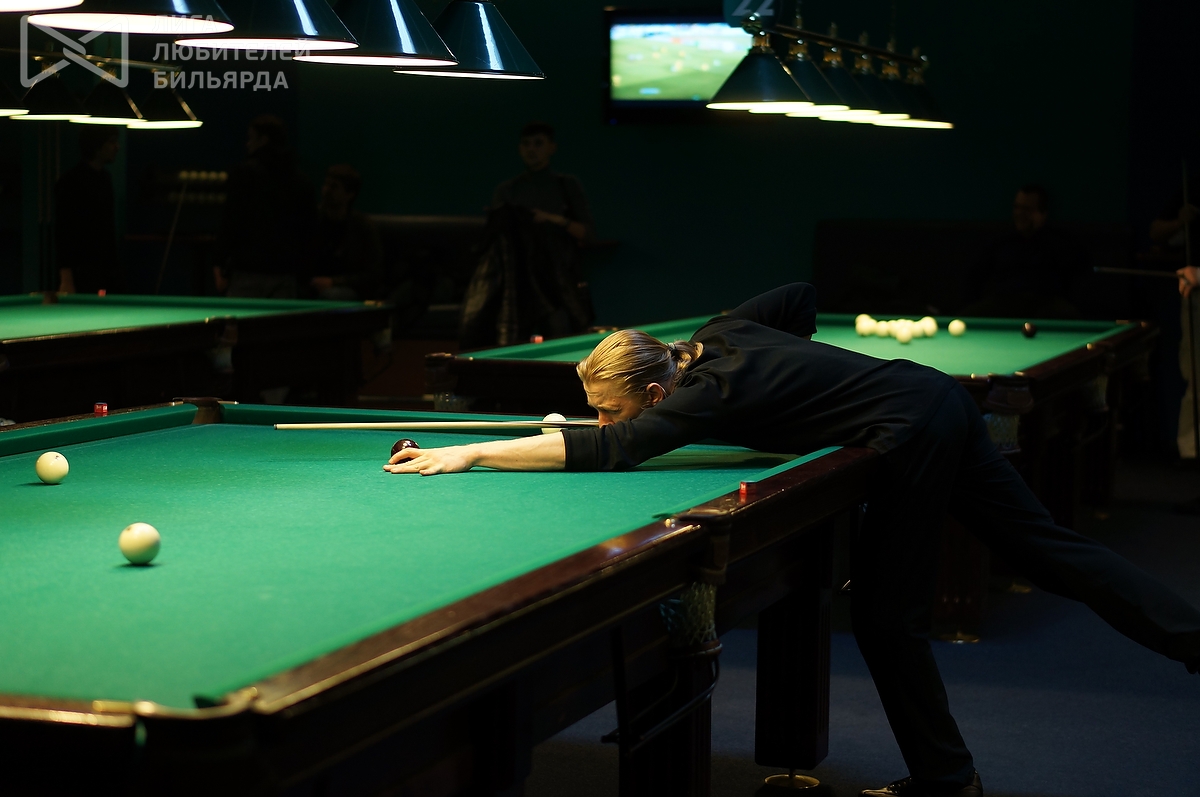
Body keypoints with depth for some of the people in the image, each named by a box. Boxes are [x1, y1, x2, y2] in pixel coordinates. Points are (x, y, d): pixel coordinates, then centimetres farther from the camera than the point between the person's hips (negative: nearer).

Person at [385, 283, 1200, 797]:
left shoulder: (704, 394, -16)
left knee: (887, 608, 2)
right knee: (1048, 547, 11)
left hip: (913, 435, -9)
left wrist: (470, 452, -24)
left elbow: (603, 451, -25)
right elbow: (801, 295, 21)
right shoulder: (718, 334, 7)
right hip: (942, 393, 9)